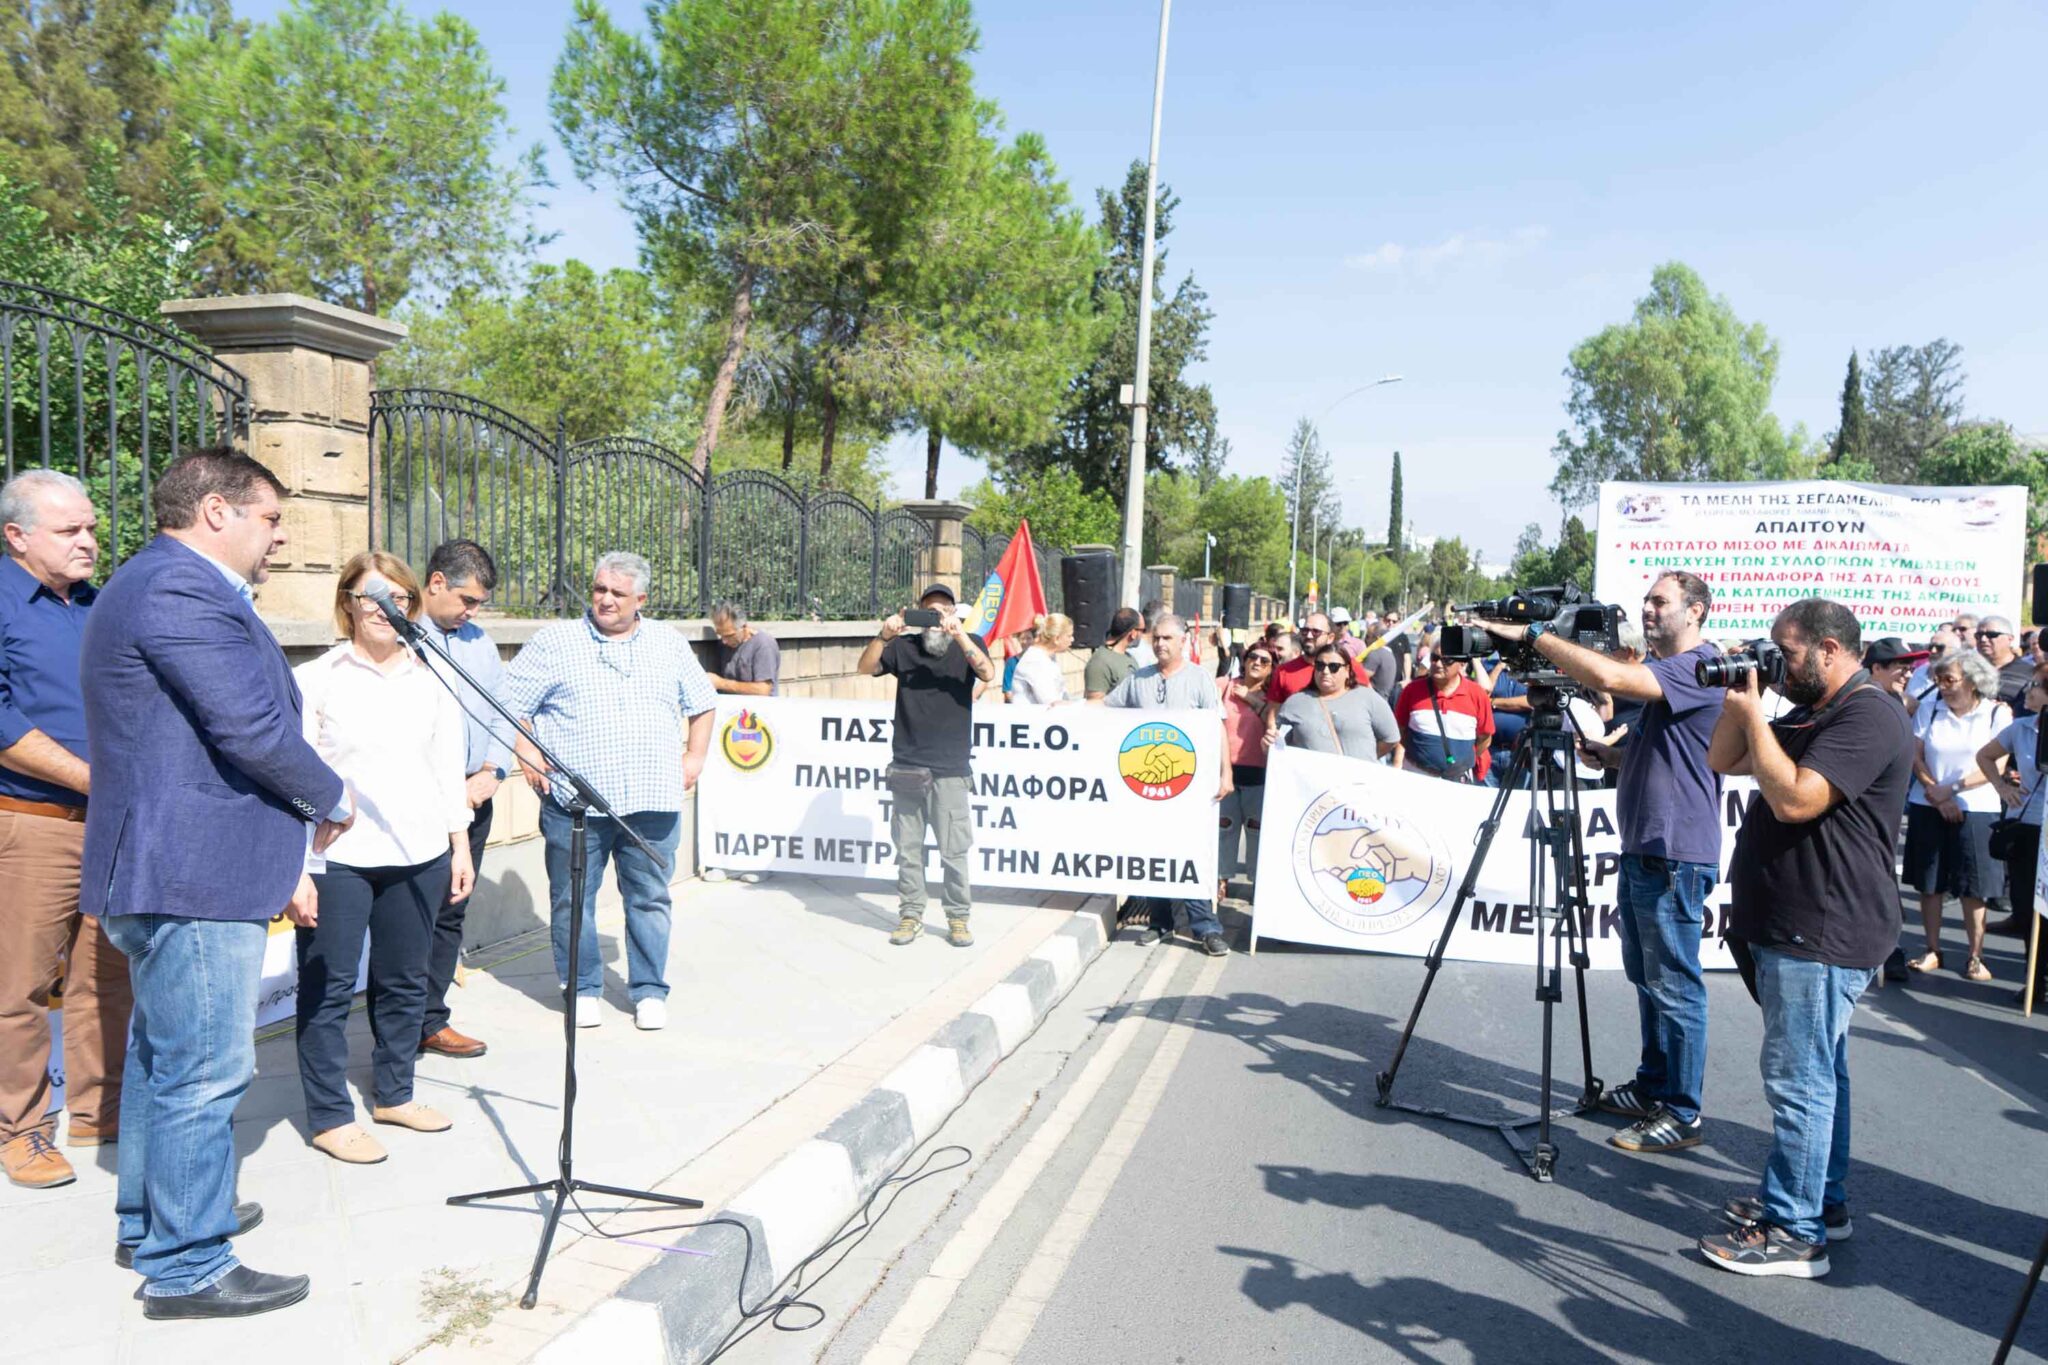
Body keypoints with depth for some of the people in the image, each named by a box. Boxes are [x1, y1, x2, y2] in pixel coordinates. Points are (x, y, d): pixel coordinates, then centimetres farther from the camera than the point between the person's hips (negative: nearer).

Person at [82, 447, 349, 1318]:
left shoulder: (162, 585, 18)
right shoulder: (182, 588, -18)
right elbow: (253, 729, -24)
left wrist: (280, 857, 19)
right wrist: (329, 800, -6)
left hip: (164, 868, 11)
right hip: (192, 876, -11)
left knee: (161, 1057, 22)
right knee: (203, 1074, -2)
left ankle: (149, 1224, 37)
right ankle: (188, 1270, 9)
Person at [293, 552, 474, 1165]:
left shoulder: (432, 680, 10)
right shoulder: (315, 680, -1)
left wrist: (461, 847, 11)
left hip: (418, 855, 4)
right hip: (337, 858, -4)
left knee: (405, 981, 13)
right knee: (328, 987, 2)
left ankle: (393, 1094, 29)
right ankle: (330, 1117, 15)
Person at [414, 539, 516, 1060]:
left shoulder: (479, 642, 16)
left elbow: (503, 715, 18)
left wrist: (490, 774, 2)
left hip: (474, 798, 7)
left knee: (451, 913, 13)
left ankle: (431, 1021, 23)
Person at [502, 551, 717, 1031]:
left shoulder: (670, 644, 13)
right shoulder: (555, 640, 5)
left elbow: (701, 703, 21)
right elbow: (510, 702, 5)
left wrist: (695, 757, 11)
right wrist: (527, 754, -6)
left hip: (652, 799, 2)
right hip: (574, 800, -1)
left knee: (650, 898, 7)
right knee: (573, 899, 6)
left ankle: (649, 991, 20)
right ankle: (583, 989, 22)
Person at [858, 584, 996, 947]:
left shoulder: (967, 645, 5)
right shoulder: (904, 646, 7)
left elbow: (988, 674, -13)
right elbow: (865, 667, -4)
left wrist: (959, 635, -24)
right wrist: (884, 635, -20)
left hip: (950, 769, -2)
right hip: (906, 767, 2)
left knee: (954, 849, 1)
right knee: (908, 847, 8)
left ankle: (958, 917, 12)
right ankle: (910, 914, 18)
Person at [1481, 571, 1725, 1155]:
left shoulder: (1701, 668, -15)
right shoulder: (1662, 673, 18)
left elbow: (1608, 676, -31)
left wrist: (1532, 633, -24)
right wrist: (1608, 754, 6)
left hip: (1674, 857, -11)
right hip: (1641, 849, 11)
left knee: (1673, 986, -3)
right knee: (1646, 978, 18)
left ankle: (1682, 1114, 5)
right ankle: (1652, 1087, 29)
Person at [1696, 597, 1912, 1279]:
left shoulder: (1868, 715, -17)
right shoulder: (1810, 715, 16)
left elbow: (1795, 798, -27)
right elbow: (1723, 761, 18)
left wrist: (1753, 715, -19)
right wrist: (1739, 703, 3)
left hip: (1821, 935, -11)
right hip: (1794, 927, 11)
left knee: (1798, 1079, -6)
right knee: (1818, 1072, 19)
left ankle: (1793, 1233, 1)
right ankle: (1823, 1201, 31)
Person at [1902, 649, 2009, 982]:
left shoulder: (1997, 713, -2)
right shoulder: (1929, 711, 4)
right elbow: (1915, 757, 0)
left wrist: (1952, 788, -14)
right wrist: (1937, 796, -10)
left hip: (1976, 809, -2)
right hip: (1928, 808, 2)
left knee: (1973, 886, 1)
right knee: (1929, 882, 5)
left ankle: (1975, 957, 10)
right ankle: (1932, 951, 15)